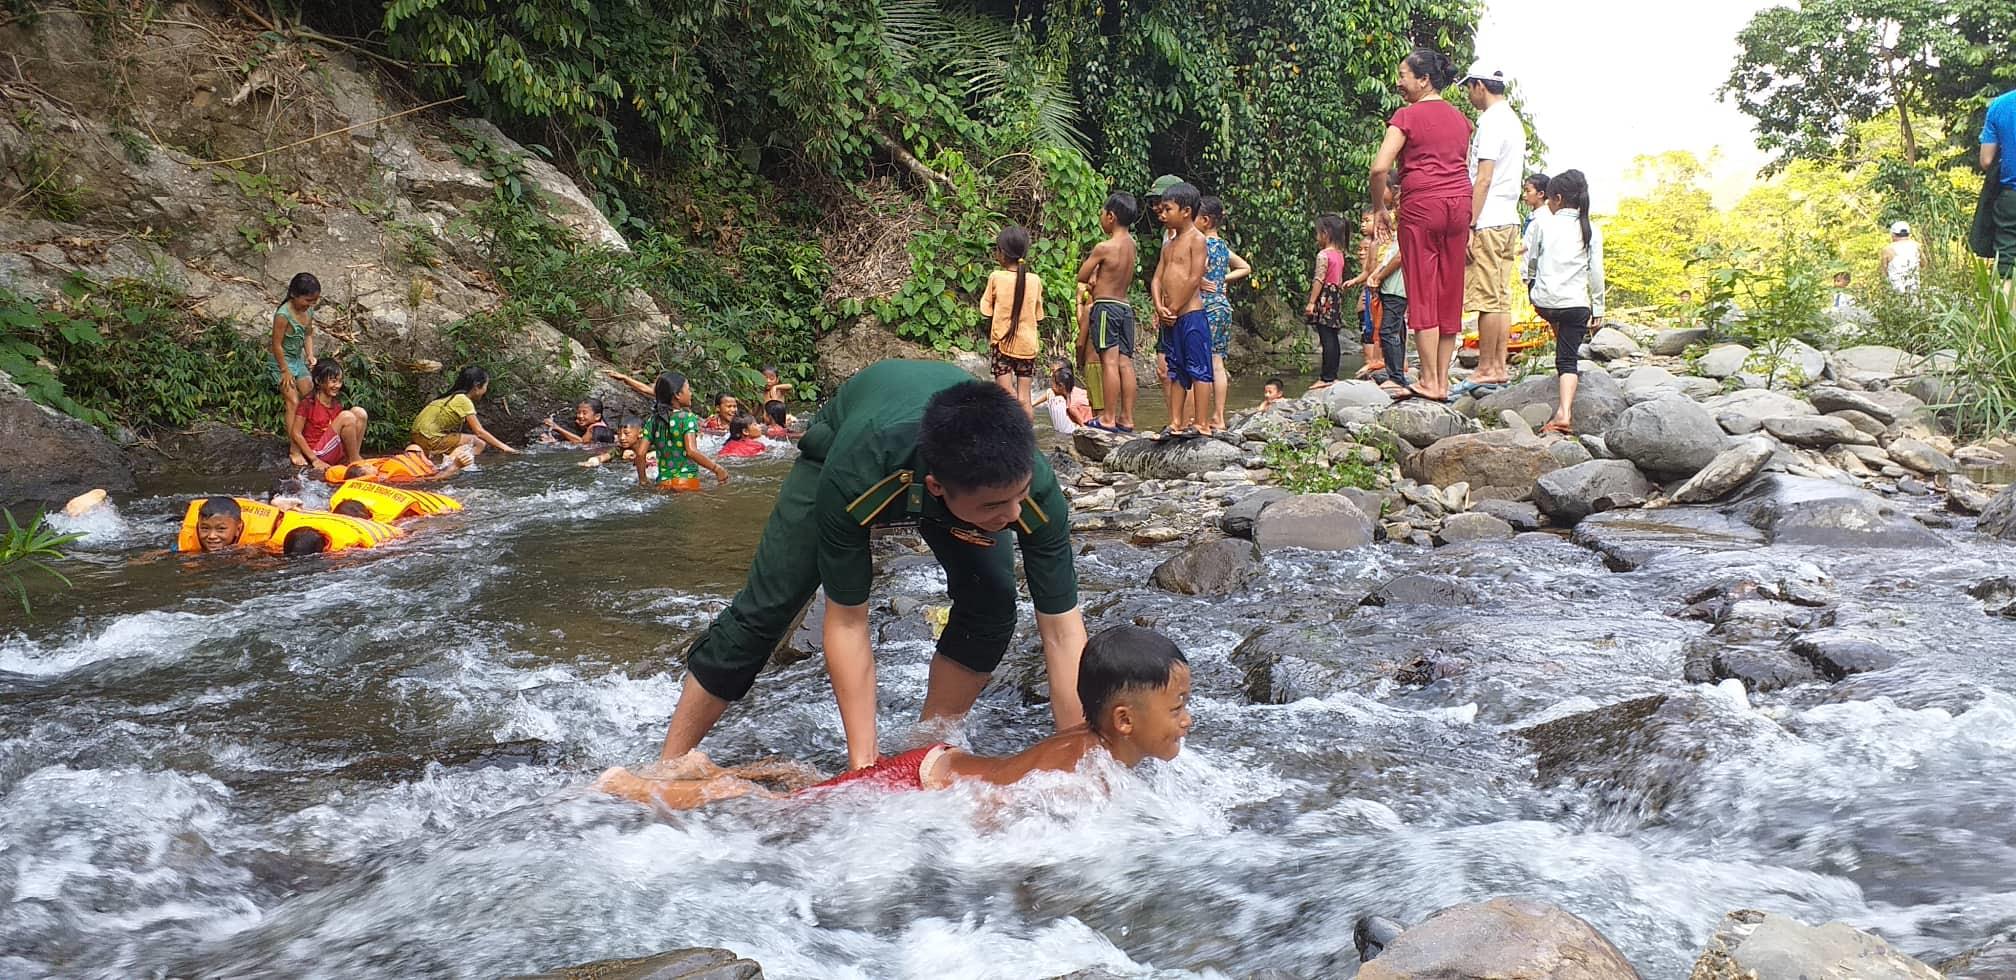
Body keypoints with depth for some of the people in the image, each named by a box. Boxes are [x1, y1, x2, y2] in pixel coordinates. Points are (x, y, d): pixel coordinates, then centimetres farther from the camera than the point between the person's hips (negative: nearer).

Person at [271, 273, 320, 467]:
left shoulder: (309, 310, -4)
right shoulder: (283, 315, -27)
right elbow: (277, 345, -21)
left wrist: (310, 356, -5)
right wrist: (285, 371, -17)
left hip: (299, 360, 7)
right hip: (283, 362, -7)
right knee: (293, 401, -10)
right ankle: (295, 450, -8)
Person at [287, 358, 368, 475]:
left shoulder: (337, 405, 10)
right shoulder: (308, 403, -8)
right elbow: (296, 434, -10)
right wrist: (315, 460, -15)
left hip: (339, 453, 6)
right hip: (318, 454, -6)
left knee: (359, 412, -8)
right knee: (346, 417, -23)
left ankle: (352, 458, -9)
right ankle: (354, 460, -11)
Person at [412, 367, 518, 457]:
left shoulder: (454, 396, 15)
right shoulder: (464, 400, -12)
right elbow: (479, 431, -15)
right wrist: (503, 447, -13)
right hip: (430, 439, -9)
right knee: (479, 443, -9)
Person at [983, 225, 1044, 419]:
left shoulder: (996, 277, -8)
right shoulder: (1035, 281, -1)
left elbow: (987, 313, -2)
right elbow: (1037, 315, 4)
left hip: (1003, 343, -2)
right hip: (1028, 344, 2)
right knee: (1024, 398, 6)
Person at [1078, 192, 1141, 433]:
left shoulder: (1104, 247, -12)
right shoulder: (1130, 244, 10)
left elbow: (1081, 277, -2)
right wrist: (1098, 276, 5)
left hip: (1105, 306, -7)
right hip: (1126, 307, 7)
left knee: (1109, 361, -9)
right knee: (1125, 362, 5)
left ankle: (1108, 418, -10)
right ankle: (1126, 418, 6)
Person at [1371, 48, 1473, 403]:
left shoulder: (1407, 116, -4)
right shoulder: (1459, 118, 16)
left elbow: (1380, 168, -14)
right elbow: (1468, 164, 17)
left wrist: (1379, 207, -1)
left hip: (1421, 205, -6)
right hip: (1459, 205, 6)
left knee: (1422, 294, -3)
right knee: (1450, 294, 7)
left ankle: (1429, 381, -5)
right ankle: (1443, 381, 10)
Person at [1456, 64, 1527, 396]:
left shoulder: (1491, 120, -11)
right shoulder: (1513, 120, 19)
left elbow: (1484, 179, -16)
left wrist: (1469, 225, -17)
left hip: (1488, 222, -10)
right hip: (1509, 220, 10)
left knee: (1487, 298, -7)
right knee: (1501, 298, 10)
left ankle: (1486, 371, -5)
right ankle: (1499, 367, 13)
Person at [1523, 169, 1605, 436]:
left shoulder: (1543, 224, 1)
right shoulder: (1591, 231, 2)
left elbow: (1532, 260, 10)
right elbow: (1596, 272, 2)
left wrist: (1531, 278, 30)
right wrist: (1598, 308, 9)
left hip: (1543, 301, 1)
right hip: (1576, 303, -1)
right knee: (1568, 358, 0)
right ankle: (1565, 412, -17)